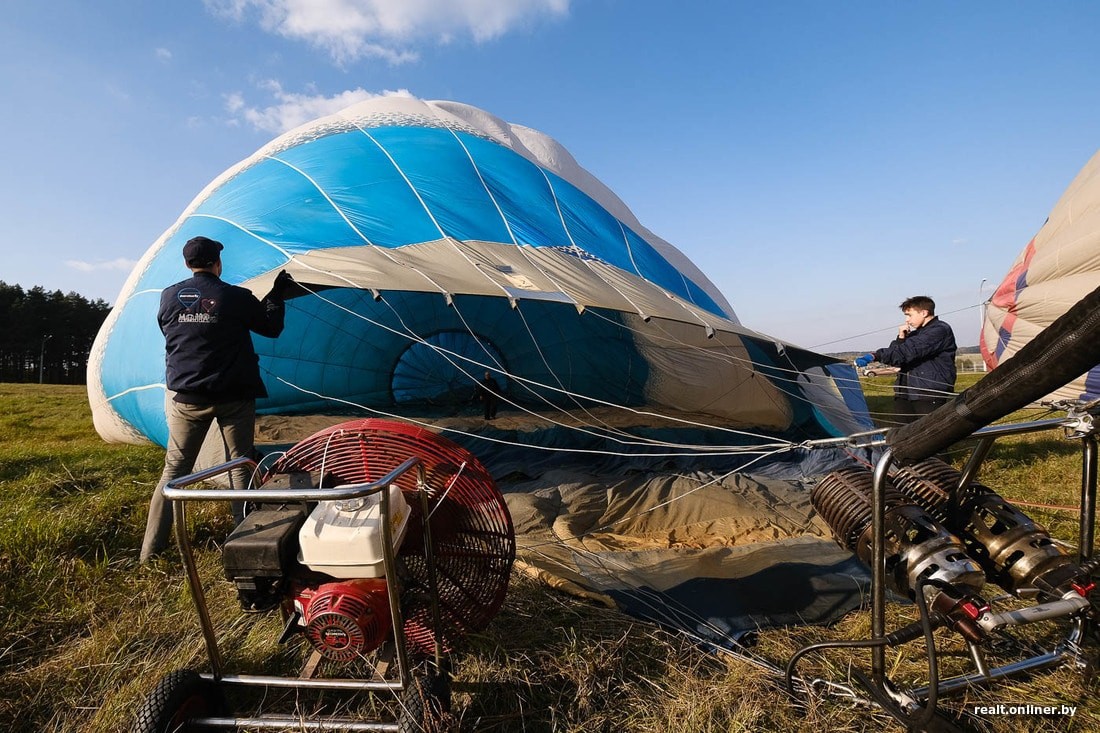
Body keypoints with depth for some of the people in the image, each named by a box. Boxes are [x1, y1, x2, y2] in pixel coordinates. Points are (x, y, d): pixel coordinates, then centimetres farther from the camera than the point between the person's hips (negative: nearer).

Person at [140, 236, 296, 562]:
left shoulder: (168, 297, 2)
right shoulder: (235, 297, -9)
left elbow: (169, 335, 18)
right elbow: (272, 328, 2)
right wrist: (278, 295, 15)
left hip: (187, 397, 3)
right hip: (233, 397, -3)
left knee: (174, 469, 12)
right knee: (241, 468, 6)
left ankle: (151, 549, 14)